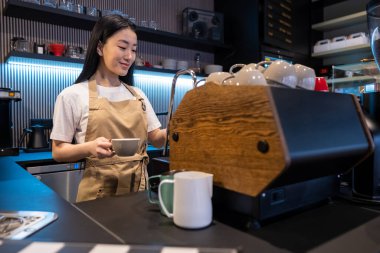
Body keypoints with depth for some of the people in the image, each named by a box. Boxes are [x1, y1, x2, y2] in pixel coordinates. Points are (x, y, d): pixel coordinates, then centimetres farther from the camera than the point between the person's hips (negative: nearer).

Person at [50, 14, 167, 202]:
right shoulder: (73, 95, -7)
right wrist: (90, 148, -22)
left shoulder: (137, 95, 6)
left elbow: (156, 139, 6)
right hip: (98, 193, -3)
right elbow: (58, 151, -4)